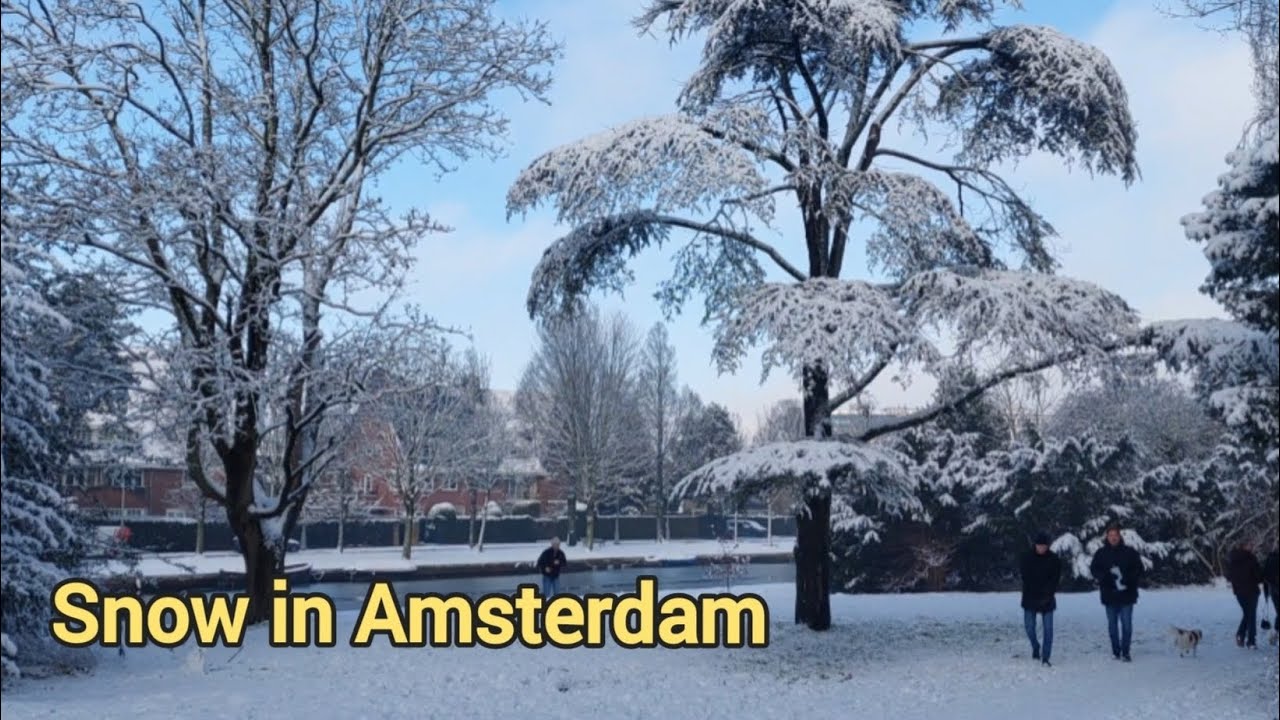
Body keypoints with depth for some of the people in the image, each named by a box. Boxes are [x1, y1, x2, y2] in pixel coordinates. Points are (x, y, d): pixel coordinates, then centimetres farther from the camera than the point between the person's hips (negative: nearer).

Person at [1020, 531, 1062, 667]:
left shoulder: (1053, 559, -3)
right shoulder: (1027, 557, -4)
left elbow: (1056, 578, -3)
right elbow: (1025, 577, -4)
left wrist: (1049, 593, -14)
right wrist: (1035, 593, -12)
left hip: (1047, 598, -1)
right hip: (1030, 598, 1)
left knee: (1048, 628, -6)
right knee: (1029, 626, 3)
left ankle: (1045, 658, -1)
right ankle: (1035, 648, 30)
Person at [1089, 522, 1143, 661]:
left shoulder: (1129, 552, -1)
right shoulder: (1101, 553, 2)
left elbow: (1138, 569, 1)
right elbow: (1094, 569, 3)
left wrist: (1128, 579, -17)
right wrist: (1105, 577, -16)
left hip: (1126, 594, -1)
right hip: (1109, 594, 2)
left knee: (1126, 624, -3)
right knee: (1112, 624, 9)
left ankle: (1125, 652, 5)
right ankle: (1115, 651, 18)